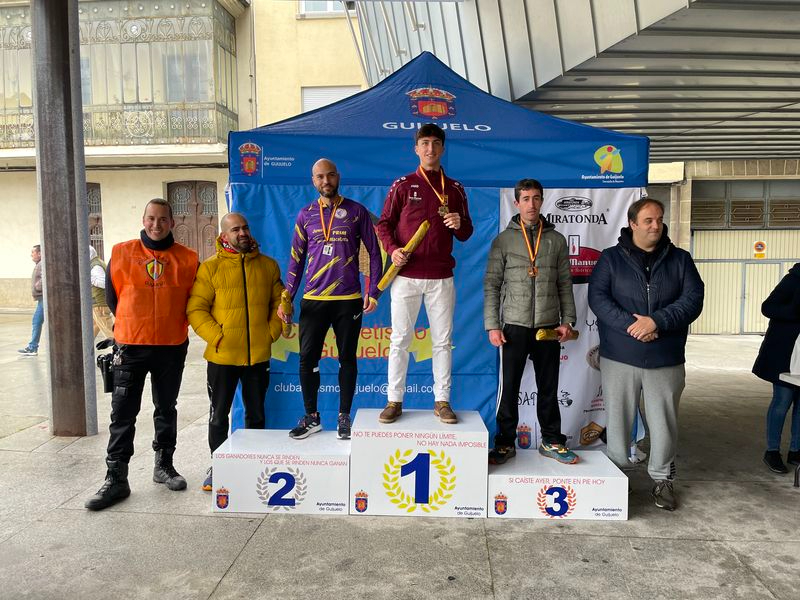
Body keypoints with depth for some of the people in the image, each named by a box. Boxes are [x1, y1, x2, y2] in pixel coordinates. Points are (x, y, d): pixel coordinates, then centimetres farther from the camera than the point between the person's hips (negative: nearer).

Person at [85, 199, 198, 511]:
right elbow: (112, 296, 7)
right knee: (123, 414, 2)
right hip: (131, 347, 0)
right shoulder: (122, 253, -1)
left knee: (167, 409, 14)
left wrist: (174, 326, 5)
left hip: (173, 348, 1)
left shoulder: (187, 259, -1)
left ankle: (164, 465, 29)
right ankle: (116, 479, 11)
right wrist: (130, 326, 9)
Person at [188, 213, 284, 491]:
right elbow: (195, 309, -8)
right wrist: (217, 337, -15)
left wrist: (271, 332, -3)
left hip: (258, 355, 3)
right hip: (221, 356, -2)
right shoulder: (210, 267, -5)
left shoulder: (268, 265, 4)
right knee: (218, 415, 9)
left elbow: (279, 302, 8)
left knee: (256, 414, 15)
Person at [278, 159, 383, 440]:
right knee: (307, 358, 1)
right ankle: (311, 417, 17)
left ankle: (344, 417, 19)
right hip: (313, 300, 2)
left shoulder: (356, 211, 3)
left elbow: (374, 253, 4)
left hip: (348, 300, -1)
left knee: (347, 358, 6)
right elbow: (296, 259, 10)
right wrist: (287, 298, 3)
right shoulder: (306, 215, 9)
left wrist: (373, 292, -4)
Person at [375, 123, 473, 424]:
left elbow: (465, 235, 13)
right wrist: (392, 249, -12)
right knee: (400, 339, 3)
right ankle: (394, 401, 12)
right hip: (406, 276, -1)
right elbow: (384, 224, 6)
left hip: (441, 278, 2)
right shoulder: (402, 185, 6)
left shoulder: (455, 189, 10)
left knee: (443, 341, 5)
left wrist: (459, 225, -10)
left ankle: (442, 401, 15)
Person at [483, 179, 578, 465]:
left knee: (548, 389, 10)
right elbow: (491, 285, -1)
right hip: (514, 326, -2)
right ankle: (505, 443, 15)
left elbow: (565, 284, 10)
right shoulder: (503, 240, 2)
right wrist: (492, 325, -7)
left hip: (549, 327, 2)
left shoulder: (556, 240, 9)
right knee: (509, 388, 3)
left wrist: (568, 321, 1)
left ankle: (551, 441, 24)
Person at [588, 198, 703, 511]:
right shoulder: (610, 258, 2)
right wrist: (629, 325, -20)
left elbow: (693, 299, -3)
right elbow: (597, 297, -8)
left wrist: (657, 321, -17)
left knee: (664, 422, 9)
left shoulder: (680, 259, 7)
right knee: (618, 420, 9)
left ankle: (662, 479, 27)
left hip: (666, 359, 1)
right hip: (619, 357, -1)